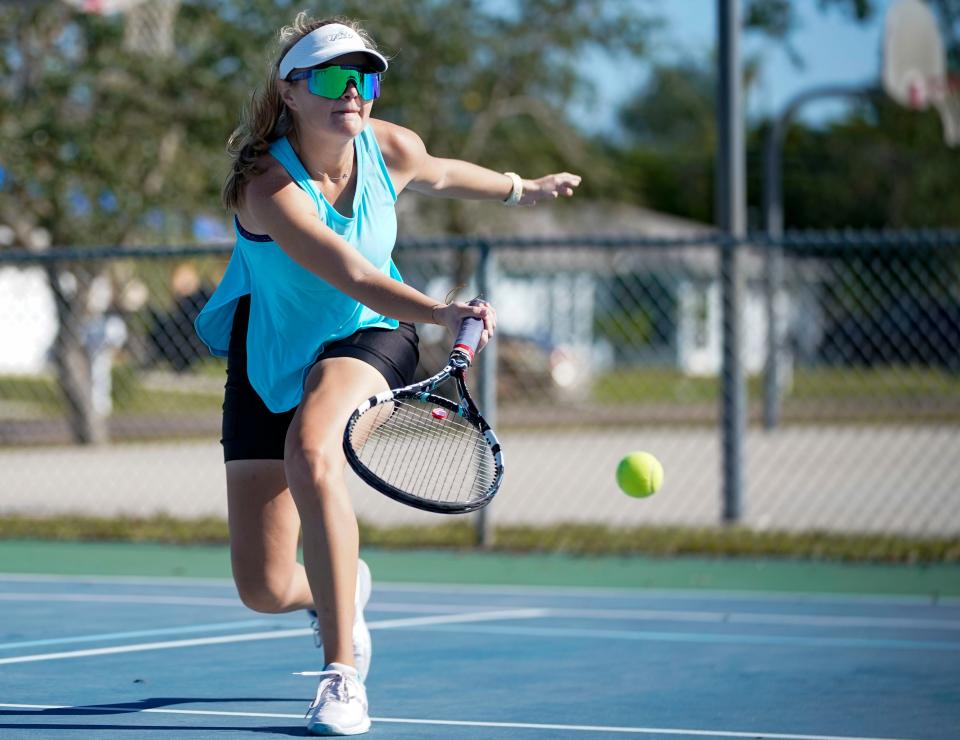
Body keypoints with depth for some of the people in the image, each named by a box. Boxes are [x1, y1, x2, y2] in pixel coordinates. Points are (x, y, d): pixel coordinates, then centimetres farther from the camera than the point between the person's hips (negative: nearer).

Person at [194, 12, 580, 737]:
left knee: (311, 453, -36)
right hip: (269, 358, -1)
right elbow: (354, 277, -43)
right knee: (264, 590, -3)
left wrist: (523, 188, 30)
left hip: (367, 339, 1)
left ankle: (344, 675, -29)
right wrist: (443, 313, -60)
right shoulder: (265, 186, -30)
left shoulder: (391, 148, -14)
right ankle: (342, 591, 38)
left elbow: (441, 175, 13)